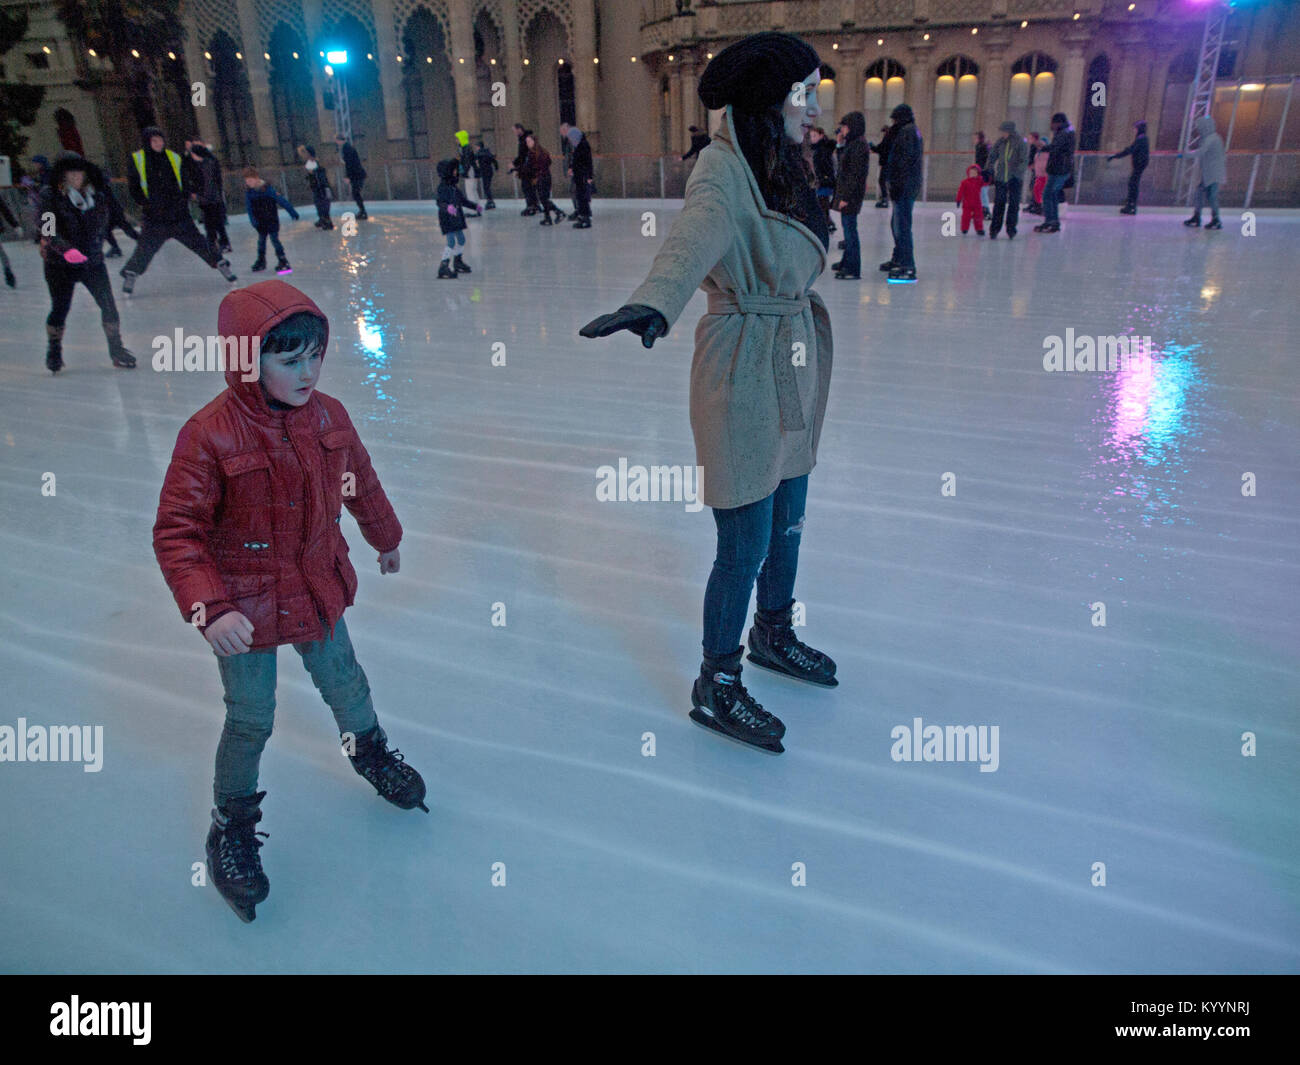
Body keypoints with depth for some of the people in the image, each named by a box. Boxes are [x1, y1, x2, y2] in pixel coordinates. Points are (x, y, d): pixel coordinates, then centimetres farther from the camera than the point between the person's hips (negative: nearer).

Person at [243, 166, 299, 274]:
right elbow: (248, 206, -1)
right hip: (260, 221, 5)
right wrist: (252, 219, -13)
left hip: (272, 219, -5)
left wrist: (292, 211, -15)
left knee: (274, 239, -9)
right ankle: (261, 261, 26)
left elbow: (280, 199, -16)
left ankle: (283, 261, -3)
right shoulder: (248, 191, -3)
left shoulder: (266, 188, -18)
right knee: (261, 240, 14)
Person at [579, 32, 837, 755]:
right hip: (745, 374, -9)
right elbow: (698, 232, -39)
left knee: (788, 520, 20)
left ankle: (773, 634, 44)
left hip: (796, 368, 9)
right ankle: (716, 688, 18)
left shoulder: (781, 167, 10)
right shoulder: (724, 166, -17)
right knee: (747, 542, -1)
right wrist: (653, 302, -56)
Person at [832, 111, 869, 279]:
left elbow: (856, 174, -20)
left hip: (851, 194, -10)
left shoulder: (859, 146, -16)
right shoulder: (852, 144, 15)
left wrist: (846, 197, -21)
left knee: (850, 228, -8)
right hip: (846, 191, 10)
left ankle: (853, 270, -4)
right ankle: (847, 262, 31)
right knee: (847, 227, 18)